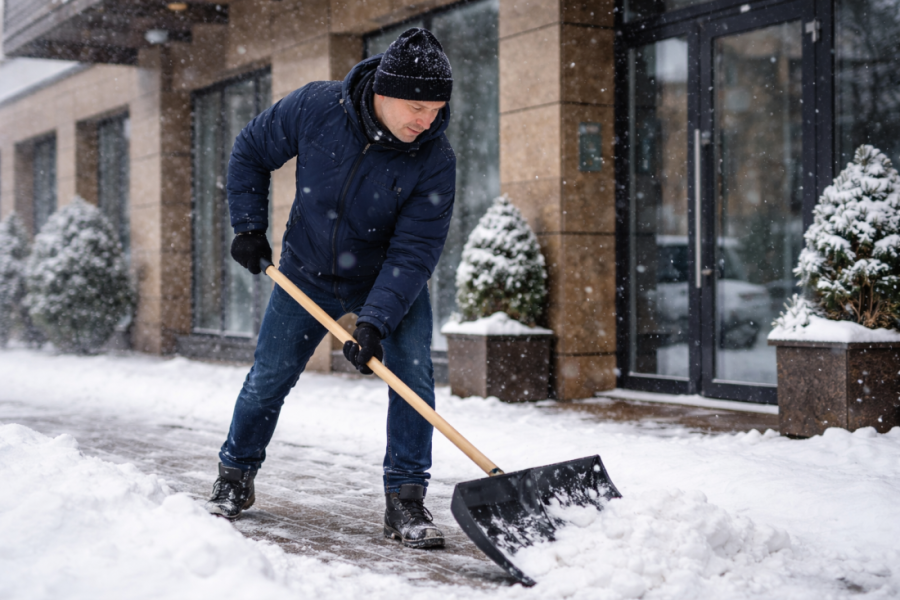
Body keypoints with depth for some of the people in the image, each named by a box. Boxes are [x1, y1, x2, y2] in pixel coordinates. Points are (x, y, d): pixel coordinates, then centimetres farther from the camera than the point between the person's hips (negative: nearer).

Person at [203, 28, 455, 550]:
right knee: (268, 377, 7)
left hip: (393, 281, -1)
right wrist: (249, 226, -6)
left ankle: (406, 499, -5)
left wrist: (375, 322, -35)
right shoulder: (316, 107, -22)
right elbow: (250, 152, -4)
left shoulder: (435, 159, -26)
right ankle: (236, 479, 29)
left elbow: (413, 252, -26)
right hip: (308, 272, 1)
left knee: (413, 372, -17)